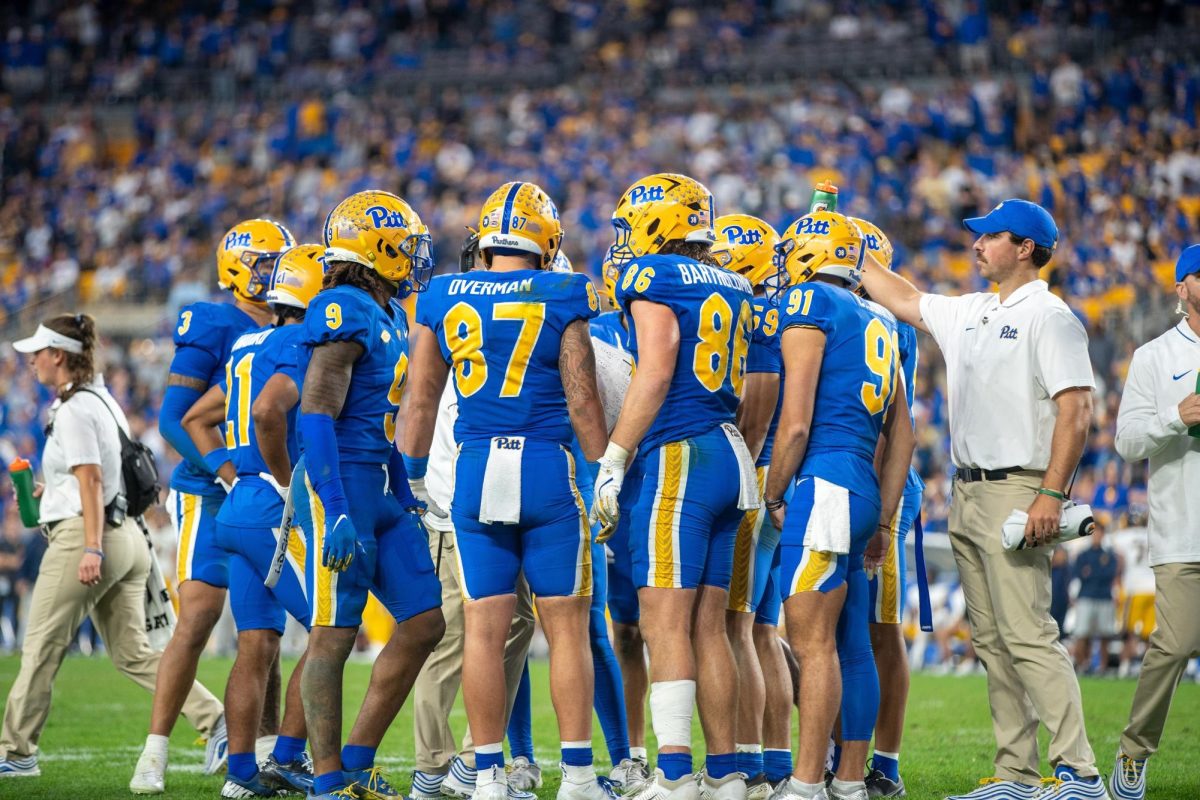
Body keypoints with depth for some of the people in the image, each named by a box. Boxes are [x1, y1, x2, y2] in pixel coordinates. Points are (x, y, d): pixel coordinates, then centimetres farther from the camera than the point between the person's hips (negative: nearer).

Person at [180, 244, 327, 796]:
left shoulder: (251, 346, 18)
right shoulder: (304, 345, -11)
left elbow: (197, 419, 25)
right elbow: (268, 411, -28)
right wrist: (284, 482, -16)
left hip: (240, 505, 9)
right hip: (274, 512, -9)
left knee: (257, 645, 9)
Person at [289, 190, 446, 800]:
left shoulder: (389, 316, 16)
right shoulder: (346, 314, -13)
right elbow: (316, 416, -19)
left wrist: (405, 497, 23)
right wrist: (336, 514, -24)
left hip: (378, 490, 10)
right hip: (340, 483, -10)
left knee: (424, 622, 8)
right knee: (334, 635, -5)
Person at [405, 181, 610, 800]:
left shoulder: (443, 299, 6)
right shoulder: (559, 297, -3)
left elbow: (421, 400, 10)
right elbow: (582, 400, -3)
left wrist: (412, 477, 19)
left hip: (475, 470, 2)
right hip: (547, 469, -2)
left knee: (484, 629, 5)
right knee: (565, 628, 4)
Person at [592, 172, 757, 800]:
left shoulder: (654, 277, -5)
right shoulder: (734, 289, 18)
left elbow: (655, 374, -15)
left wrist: (613, 460, -13)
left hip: (679, 457, -8)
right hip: (729, 457, 8)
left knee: (665, 622, -10)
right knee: (707, 626, 10)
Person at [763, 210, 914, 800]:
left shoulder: (808, 303, -4)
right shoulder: (877, 322, 21)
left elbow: (796, 421, -12)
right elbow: (901, 436, 21)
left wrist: (773, 497, -2)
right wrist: (883, 522, 23)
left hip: (823, 481, -9)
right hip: (863, 486, 9)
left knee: (812, 641, -11)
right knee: (851, 644, 10)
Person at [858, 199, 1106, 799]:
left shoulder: (1048, 318, -10)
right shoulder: (970, 315, 15)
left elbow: (1075, 411, -17)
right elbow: (905, 301, 31)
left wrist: (1051, 494, -23)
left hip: (1016, 492, -9)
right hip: (968, 495, 9)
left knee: (1028, 637, -14)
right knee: (992, 642, 9)